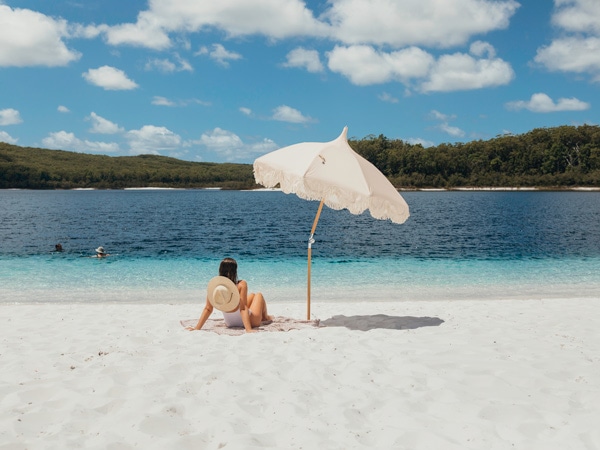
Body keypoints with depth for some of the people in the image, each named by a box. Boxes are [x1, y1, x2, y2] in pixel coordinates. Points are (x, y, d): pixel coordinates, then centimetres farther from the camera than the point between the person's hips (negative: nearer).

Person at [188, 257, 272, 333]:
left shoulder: (213, 285, -18)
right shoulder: (241, 285, -29)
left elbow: (207, 309, -17)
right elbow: (243, 308, -32)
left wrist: (197, 328, -11)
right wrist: (248, 329, -33)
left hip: (229, 323, 5)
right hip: (251, 322, -5)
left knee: (252, 295, 32)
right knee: (258, 295, 26)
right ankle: (265, 317, 50)